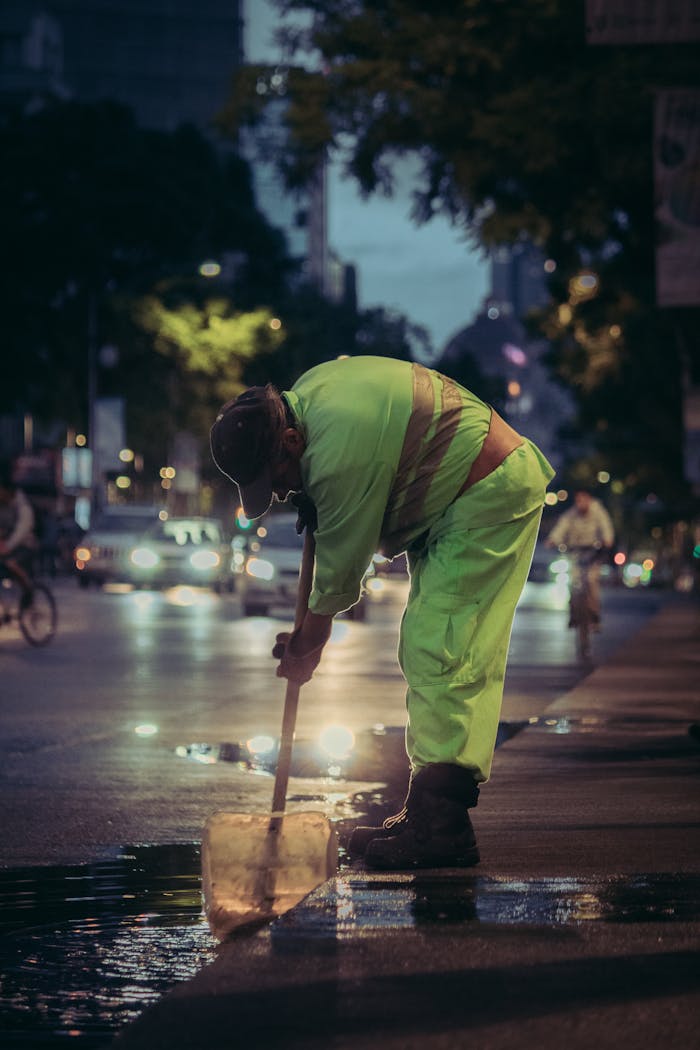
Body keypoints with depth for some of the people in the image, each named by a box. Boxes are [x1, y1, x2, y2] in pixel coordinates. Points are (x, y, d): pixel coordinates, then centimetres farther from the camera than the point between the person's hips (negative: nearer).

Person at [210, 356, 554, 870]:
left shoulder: (339, 454, -28)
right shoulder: (305, 391, 1)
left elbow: (340, 571, -16)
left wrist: (308, 645, -1)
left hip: (490, 495, -11)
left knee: (440, 653, -17)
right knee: (427, 650, 9)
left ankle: (439, 823, -22)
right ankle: (431, 814, 10)